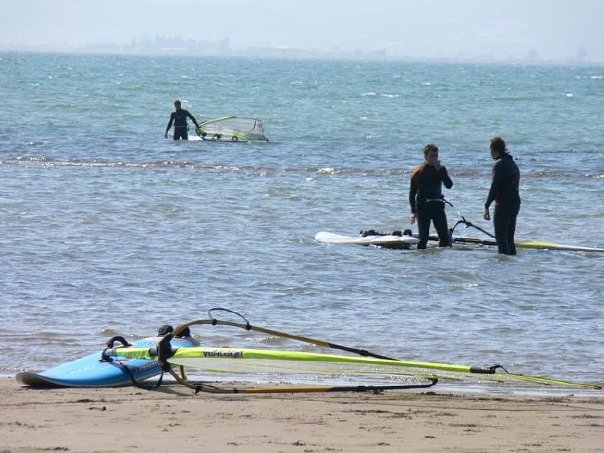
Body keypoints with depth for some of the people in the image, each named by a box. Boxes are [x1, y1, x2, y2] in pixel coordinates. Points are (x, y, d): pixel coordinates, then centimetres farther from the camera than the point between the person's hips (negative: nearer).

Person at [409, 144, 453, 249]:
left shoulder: (441, 169, 7)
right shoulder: (419, 172, -5)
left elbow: (449, 185, -7)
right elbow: (412, 193, -3)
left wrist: (440, 170, -15)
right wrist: (413, 212, -11)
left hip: (437, 205, 4)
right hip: (423, 207, -4)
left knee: (445, 236, -3)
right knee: (423, 238, -5)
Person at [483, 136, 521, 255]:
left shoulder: (499, 164, -12)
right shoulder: (513, 163, 18)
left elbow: (495, 186, -18)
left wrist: (487, 206, -19)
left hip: (503, 204, -9)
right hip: (515, 203, 9)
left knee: (500, 238, -7)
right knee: (509, 238, 15)